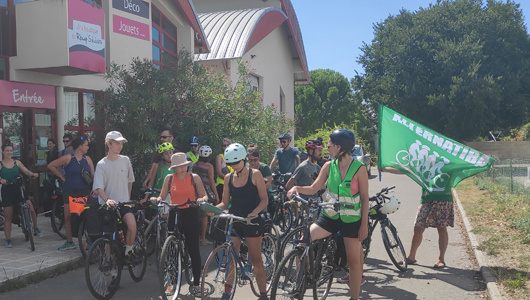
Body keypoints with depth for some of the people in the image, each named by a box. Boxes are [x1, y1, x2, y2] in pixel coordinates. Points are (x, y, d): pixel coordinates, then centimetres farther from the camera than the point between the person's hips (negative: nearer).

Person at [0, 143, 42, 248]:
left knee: (31, 209, -11)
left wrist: (33, 174, -24)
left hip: (18, 189, 2)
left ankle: (36, 228, 13)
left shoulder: (17, 162, 7)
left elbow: (26, 171, -3)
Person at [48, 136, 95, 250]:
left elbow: (93, 175, 8)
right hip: (70, 192, -2)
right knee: (68, 216, 3)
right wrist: (62, 177, 2)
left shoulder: (87, 159, 7)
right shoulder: (68, 158, -4)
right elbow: (51, 166, 2)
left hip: (84, 192, 2)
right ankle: (69, 242, 15)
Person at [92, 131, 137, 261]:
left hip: (124, 203, 1)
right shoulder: (101, 165, -4)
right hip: (107, 205, -1)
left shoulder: (125, 160, 5)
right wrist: (107, 199, -29)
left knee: (132, 224, -24)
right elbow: (98, 188, -12)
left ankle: (128, 251, -3)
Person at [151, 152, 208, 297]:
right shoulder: (169, 178, 7)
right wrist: (156, 199, -12)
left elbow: (204, 196, 3)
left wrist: (202, 199, -19)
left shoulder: (194, 178, 3)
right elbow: (162, 196, 9)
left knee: (194, 250, -2)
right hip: (174, 214, 2)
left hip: (190, 215, -1)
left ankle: (196, 284, 8)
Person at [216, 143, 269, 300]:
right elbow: (225, 203, 10)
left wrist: (255, 211, -24)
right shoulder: (228, 177, 8)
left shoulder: (255, 174, -3)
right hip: (233, 221, 4)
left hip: (252, 222, -3)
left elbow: (264, 199, -5)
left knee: (256, 260, 2)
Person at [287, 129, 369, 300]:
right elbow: (313, 189, 2)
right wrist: (297, 188, -17)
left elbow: (365, 198, -8)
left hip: (351, 220, -3)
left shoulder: (359, 169, -12)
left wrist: (364, 225, -9)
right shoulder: (328, 166, -1)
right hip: (330, 216, 3)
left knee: (354, 261, 5)